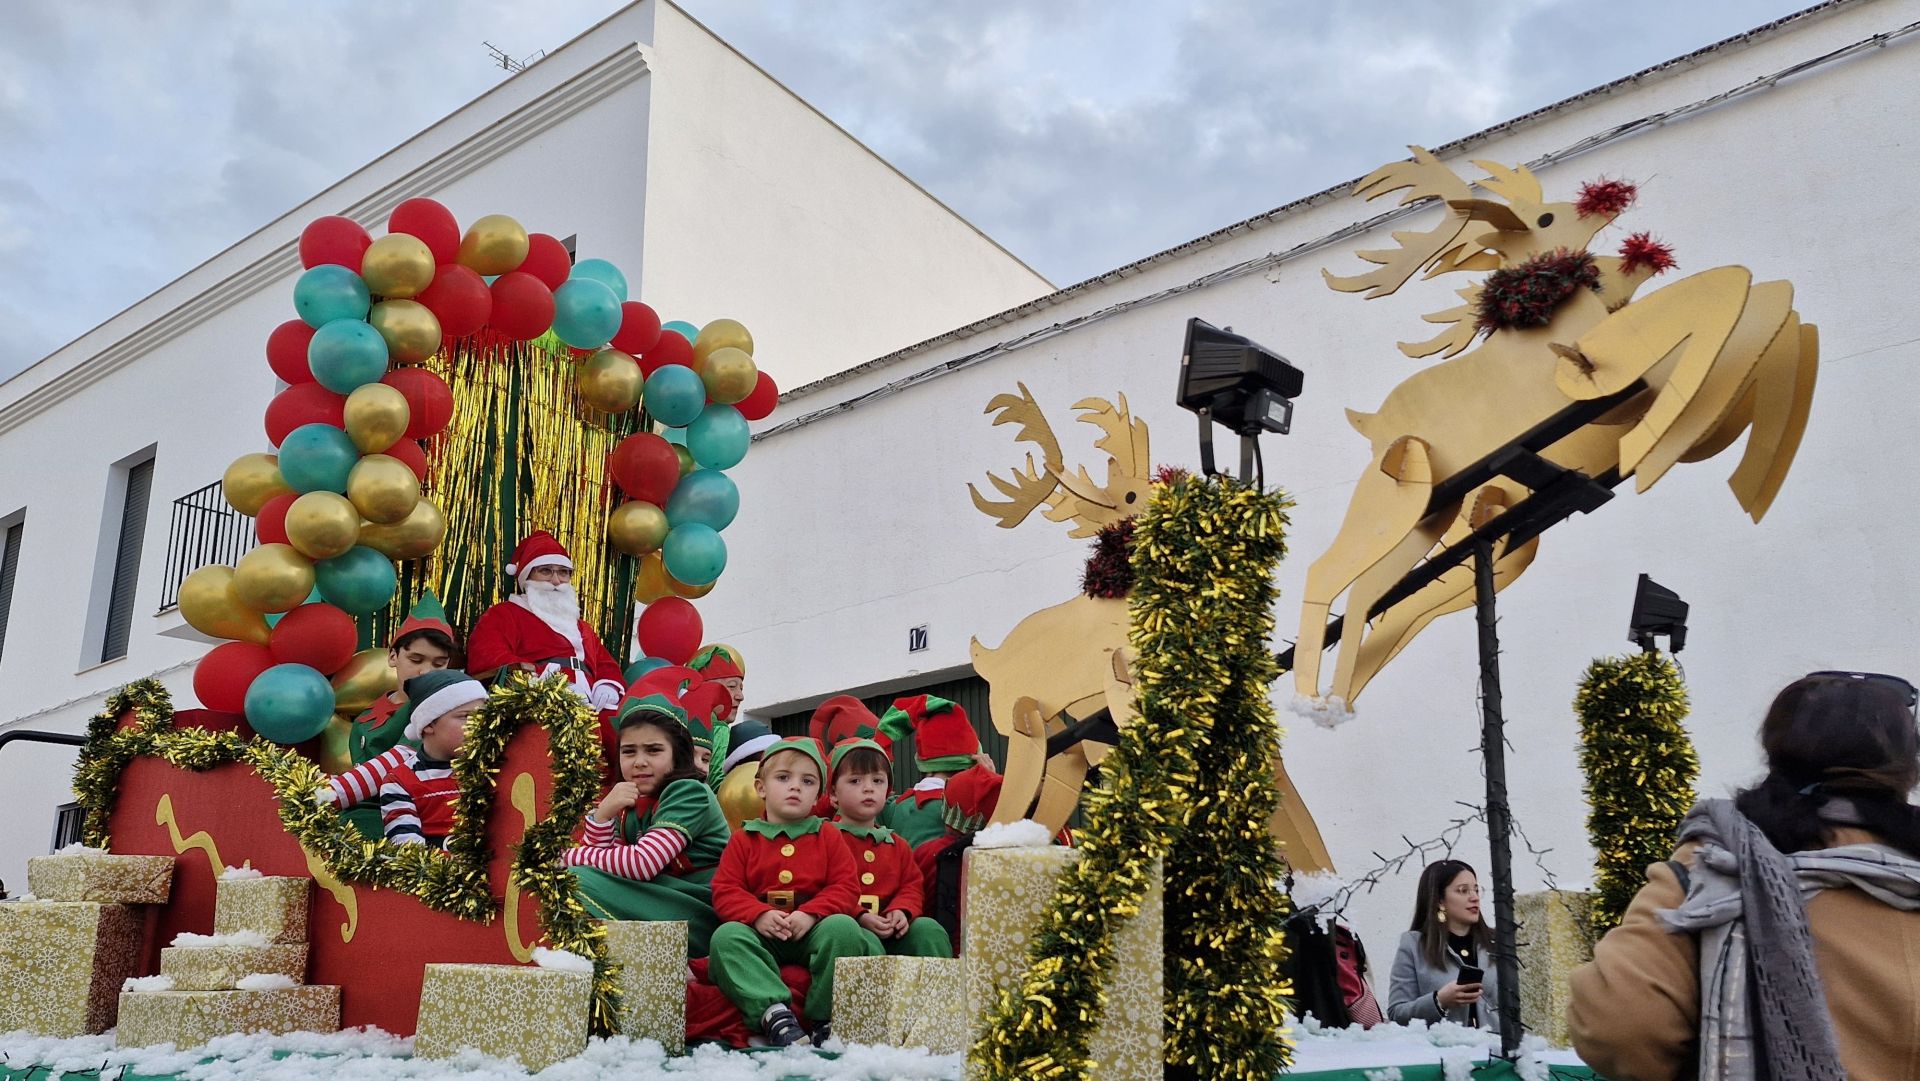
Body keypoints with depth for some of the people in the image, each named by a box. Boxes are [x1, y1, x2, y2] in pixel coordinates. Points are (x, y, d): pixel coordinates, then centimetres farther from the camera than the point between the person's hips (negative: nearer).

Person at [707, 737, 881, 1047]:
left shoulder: (827, 836, 12)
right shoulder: (744, 840, 11)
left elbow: (846, 887, 2)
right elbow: (725, 892, 2)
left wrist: (811, 914, -16)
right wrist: (759, 915, -18)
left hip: (814, 930, 0)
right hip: (762, 933, 0)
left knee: (843, 927, -31)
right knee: (726, 936, -29)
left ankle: (827, 1018, -21)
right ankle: (774, 1010, -40)